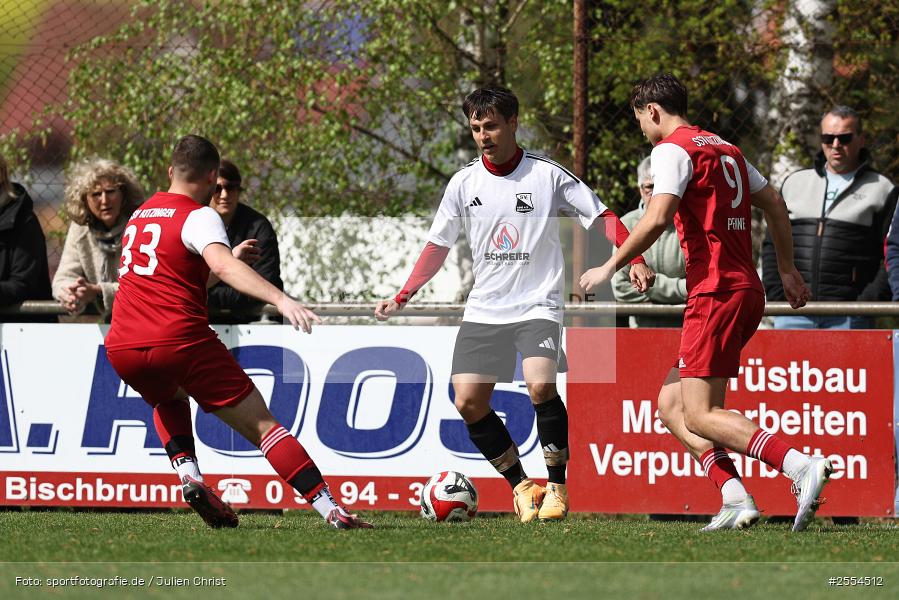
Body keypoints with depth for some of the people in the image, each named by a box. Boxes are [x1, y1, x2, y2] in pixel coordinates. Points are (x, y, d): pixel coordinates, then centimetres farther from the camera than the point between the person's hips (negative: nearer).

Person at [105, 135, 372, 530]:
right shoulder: (198, 216, -2)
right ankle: (331, 510, -11)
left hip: (122, 349, 6)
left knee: (170, 400, 38)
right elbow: (222, 265, -23)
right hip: (180, 341, -6)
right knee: (262, 425, -1)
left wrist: (229, 262, 44)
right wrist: (281, 300, -33)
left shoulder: (140, 214, 22)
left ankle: (188, 476, 12)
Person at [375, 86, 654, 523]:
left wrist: (636, 261, -14)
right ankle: (520, 486, 9)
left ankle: (557, 486, -10)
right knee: (468, 401, -8)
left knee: (541, 385, -27)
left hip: (538, 306, -4)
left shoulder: (548, 175, -5)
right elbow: (438, 245, 14)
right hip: (483, 311, 4)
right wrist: (401, 299, 8)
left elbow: (602, 217, -1)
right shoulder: (464, 184, 4)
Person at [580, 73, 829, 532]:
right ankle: (735, 499, -3)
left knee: (699, 414, -11)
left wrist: (609, 267, -9)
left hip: (715, 292, -9)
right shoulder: (726, 150, 20)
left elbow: (657, 219, -18)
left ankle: (800, 465, -26)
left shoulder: (672, 148, -6)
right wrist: (787, 270, 33)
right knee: (671, 405, 11)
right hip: (746, 289, 9)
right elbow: (775, 206, 25)